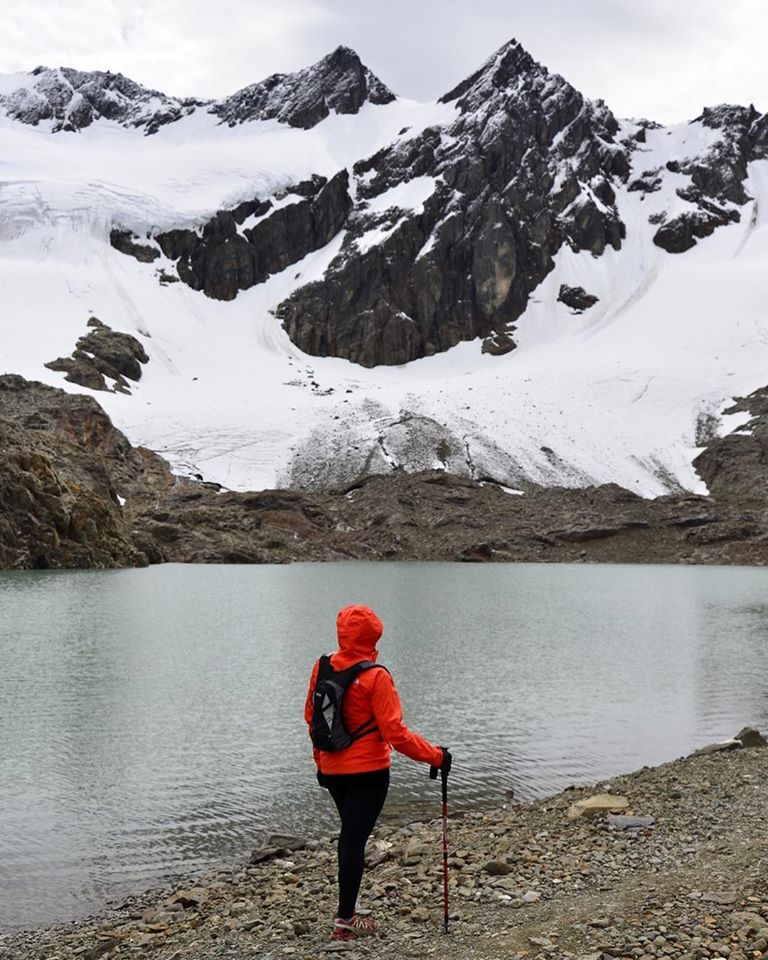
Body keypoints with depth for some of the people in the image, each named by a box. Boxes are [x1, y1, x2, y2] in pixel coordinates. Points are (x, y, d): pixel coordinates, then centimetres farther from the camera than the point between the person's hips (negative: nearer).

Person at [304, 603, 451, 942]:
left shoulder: (323, 667, -1)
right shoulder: (375, 677, -19)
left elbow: (311, 716, 9)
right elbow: (395, 733, -20)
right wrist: (436, 756, -11)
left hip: (332, 769, 6)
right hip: (367, 771, -6)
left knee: (350, 833, 22)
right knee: (355, 839, 2)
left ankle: (347, 906, 30)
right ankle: (345, 921, 9)